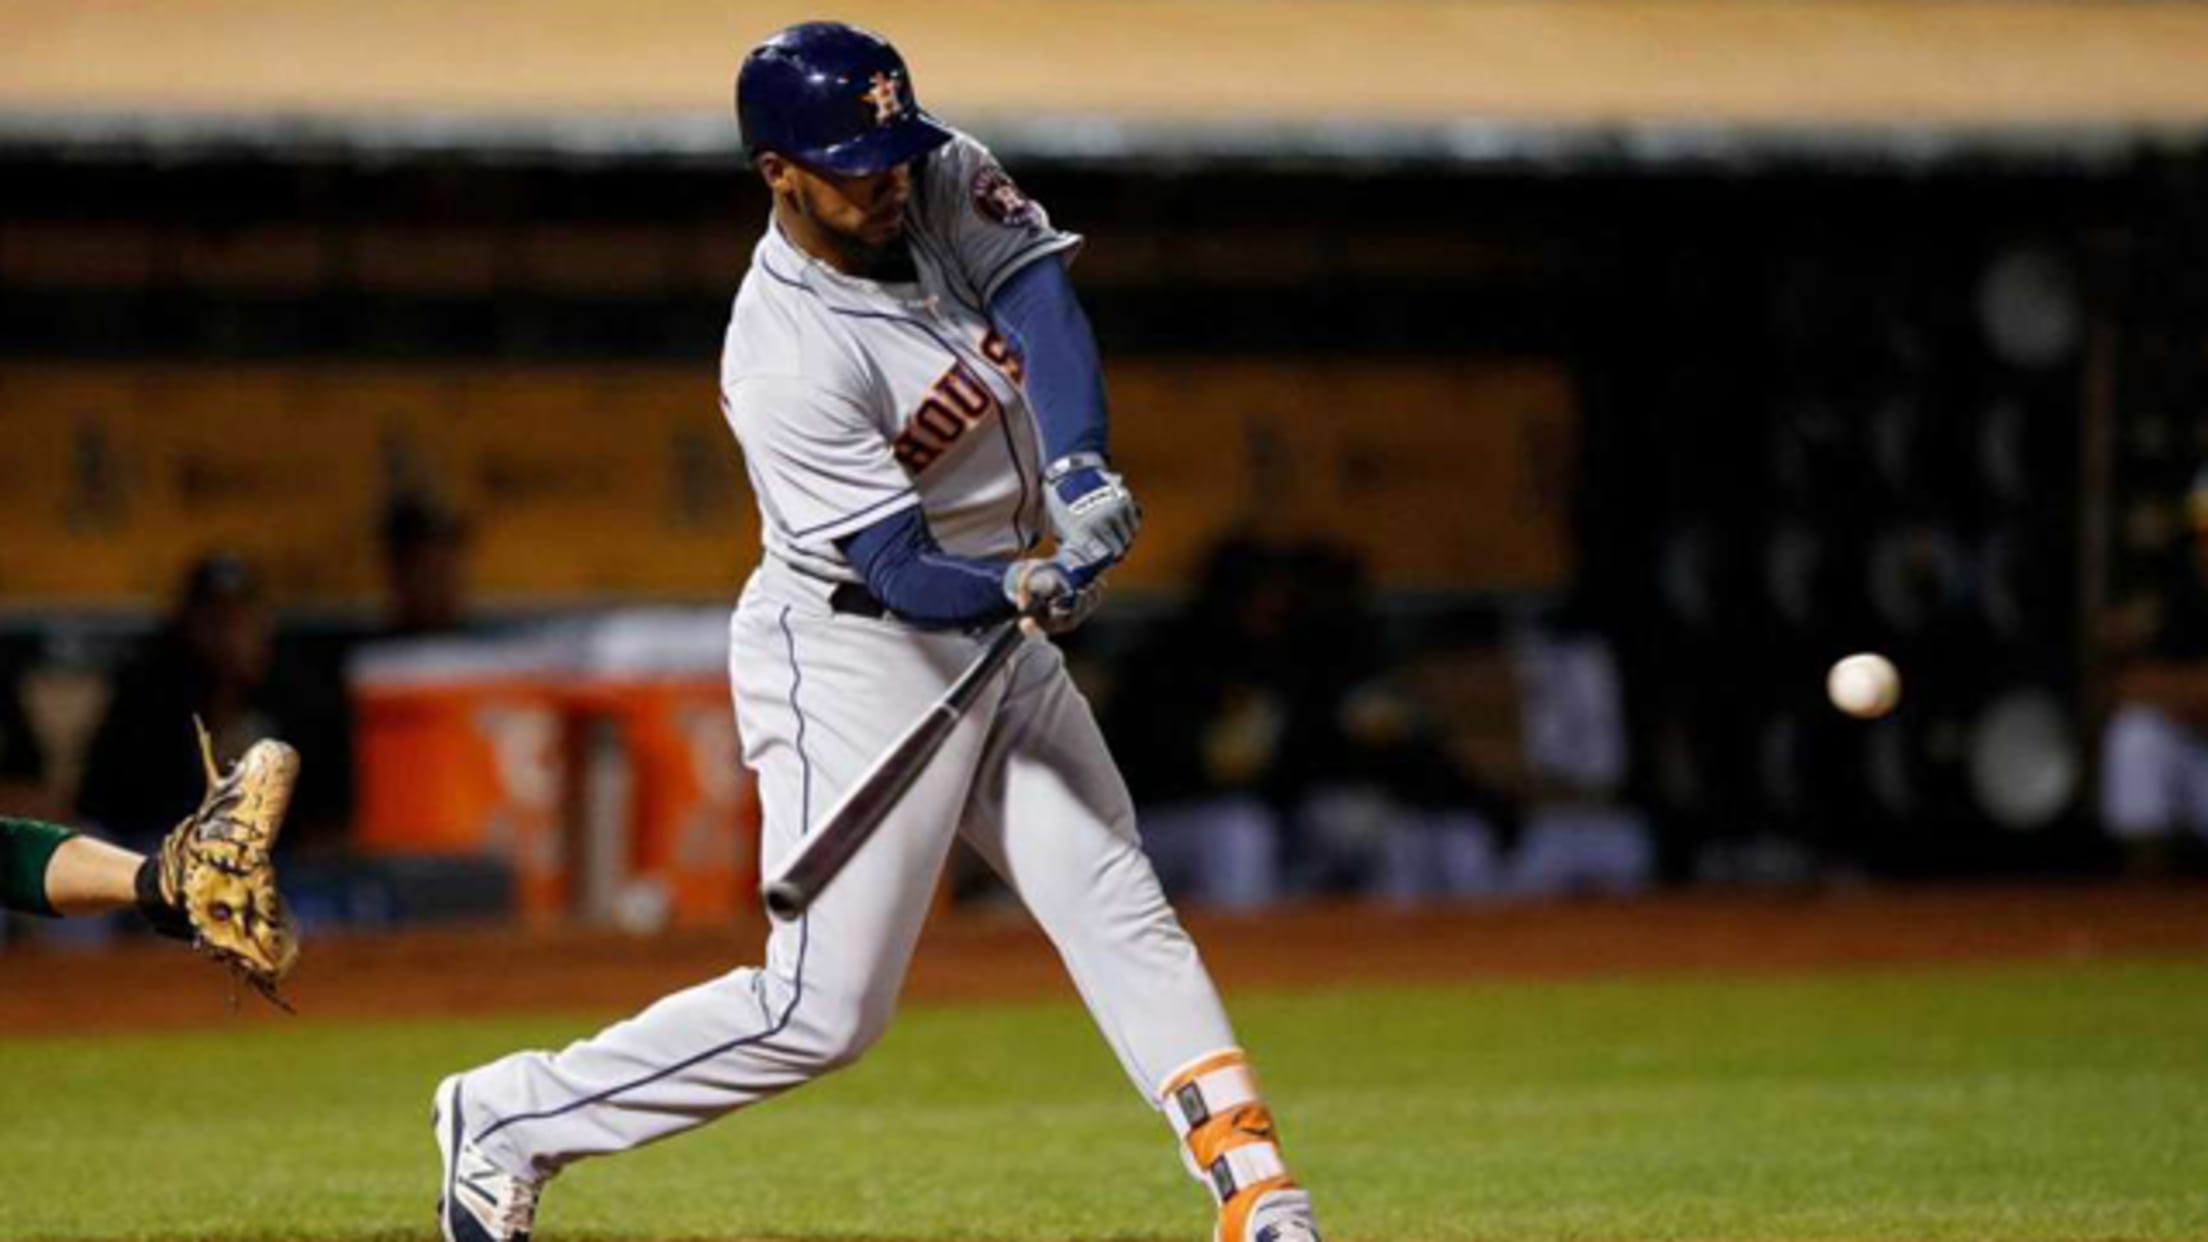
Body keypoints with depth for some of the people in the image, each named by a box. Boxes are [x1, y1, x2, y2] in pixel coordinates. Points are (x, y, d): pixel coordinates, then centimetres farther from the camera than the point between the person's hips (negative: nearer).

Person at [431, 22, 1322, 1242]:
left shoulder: (941, 180, -6)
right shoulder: (788, 363, -26)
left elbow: (1040, 300, -19)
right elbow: (906, 574, -27)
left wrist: (1080, 469, -35)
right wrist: (1025, 589, -46)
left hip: (994, 640, 8)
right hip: (854, 654, -8)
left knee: (1125, 916, 2)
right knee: (822, 1011, -8)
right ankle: (507, 1116, 6)